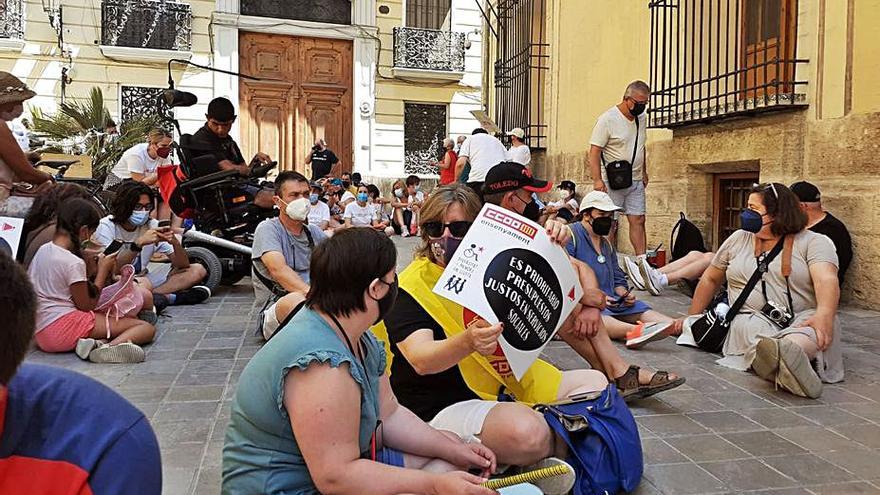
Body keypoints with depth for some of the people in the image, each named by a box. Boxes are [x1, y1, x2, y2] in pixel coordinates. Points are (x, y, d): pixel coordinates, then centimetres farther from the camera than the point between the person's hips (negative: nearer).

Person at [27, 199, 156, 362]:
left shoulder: (42, 250, 11)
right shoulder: (74, 263, -14)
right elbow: (86, 305, -8)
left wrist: (92, 273, 15)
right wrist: (103, 271, 1)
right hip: (63, 323, -9)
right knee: (146, 328, -12)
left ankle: (90, 344, -14)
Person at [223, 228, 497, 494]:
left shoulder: (362, 341, 0)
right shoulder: (323, 363, -30)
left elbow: (390, 414, 8)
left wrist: (457, 452, 0)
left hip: (341, 462, 10)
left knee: (451, 447, 11)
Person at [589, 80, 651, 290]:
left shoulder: (642, 118, 10)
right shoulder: (608, 119, -12)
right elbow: (594, 152, -15)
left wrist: (644, 173, 21)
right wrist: (597, 180, -24)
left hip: (635, 181, 6)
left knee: (638, 220, 2)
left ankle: (641, 263, 4)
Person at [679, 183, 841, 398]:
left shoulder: (814, 242, 5)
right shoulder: (739, 239, 18)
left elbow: (827, 280, -14)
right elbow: (710, 279, 27)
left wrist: (824, 314, -35)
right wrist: (691, 320, 26)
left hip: (803, 317, -2)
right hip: (752, 317, 2)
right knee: (750, 327, -35)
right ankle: (788, 367, -66)